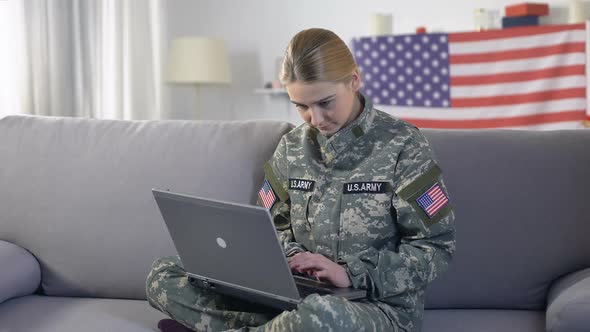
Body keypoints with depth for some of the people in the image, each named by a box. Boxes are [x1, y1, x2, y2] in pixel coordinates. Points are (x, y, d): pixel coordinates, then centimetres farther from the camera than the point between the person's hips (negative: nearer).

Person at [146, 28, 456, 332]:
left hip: (382, 306, -5)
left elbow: (436, 245, -9)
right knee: (164, 275, -5)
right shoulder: (291, 147, 8)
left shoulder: (401, 144, -7)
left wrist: (353, 274, -18)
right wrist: (291, 256, -5)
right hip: (298, 295, 5)